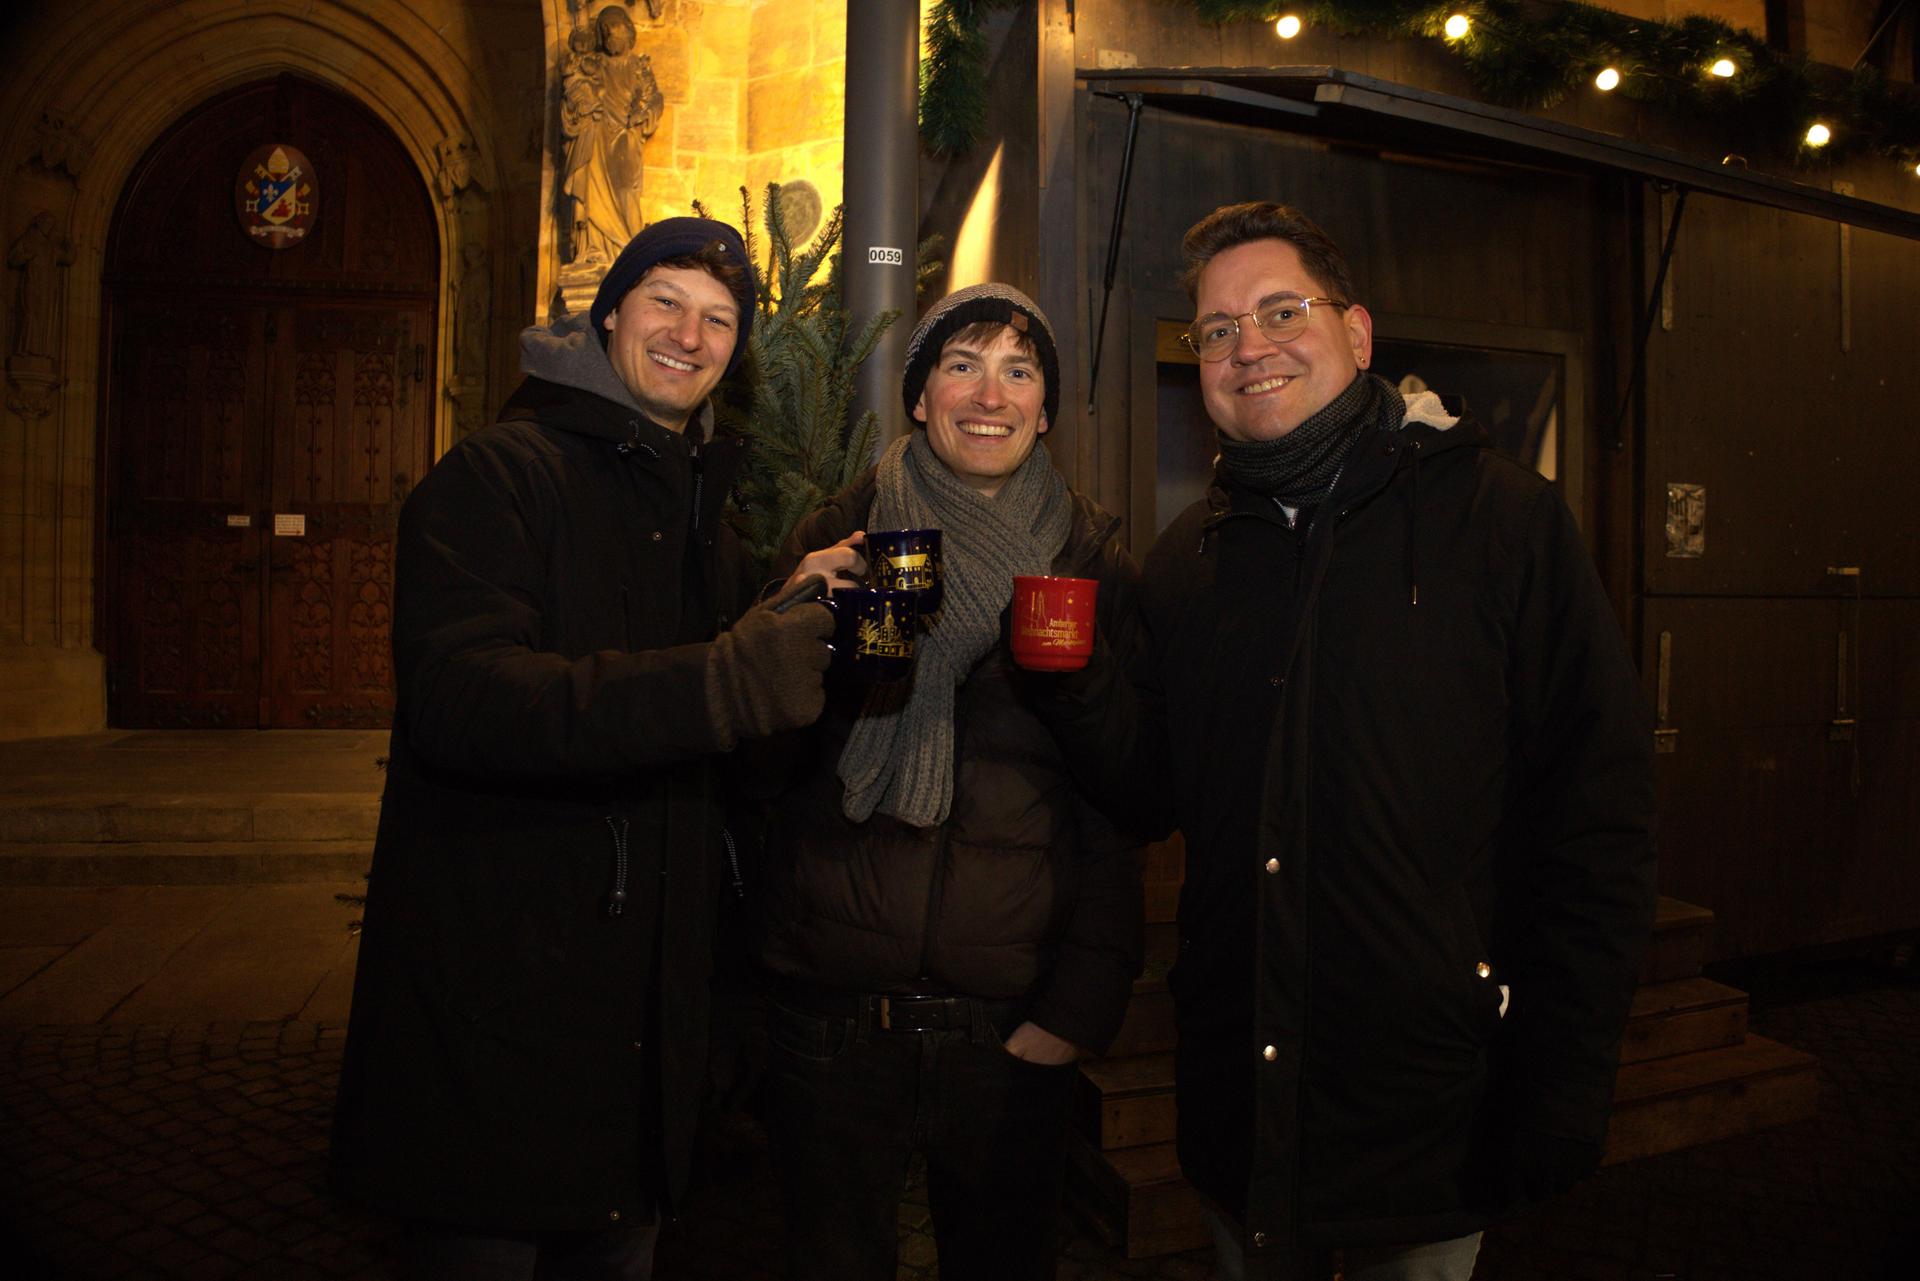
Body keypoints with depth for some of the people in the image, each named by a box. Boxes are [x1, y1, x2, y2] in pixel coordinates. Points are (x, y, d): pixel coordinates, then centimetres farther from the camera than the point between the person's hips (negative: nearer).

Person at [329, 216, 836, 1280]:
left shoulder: (701, 509, 14)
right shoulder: (500, 473, -11)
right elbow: (458, 700, -28)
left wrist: (800, 619, 3)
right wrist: (720, 684, -37)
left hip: (645, 990, 7)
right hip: (490, 1000, -7)